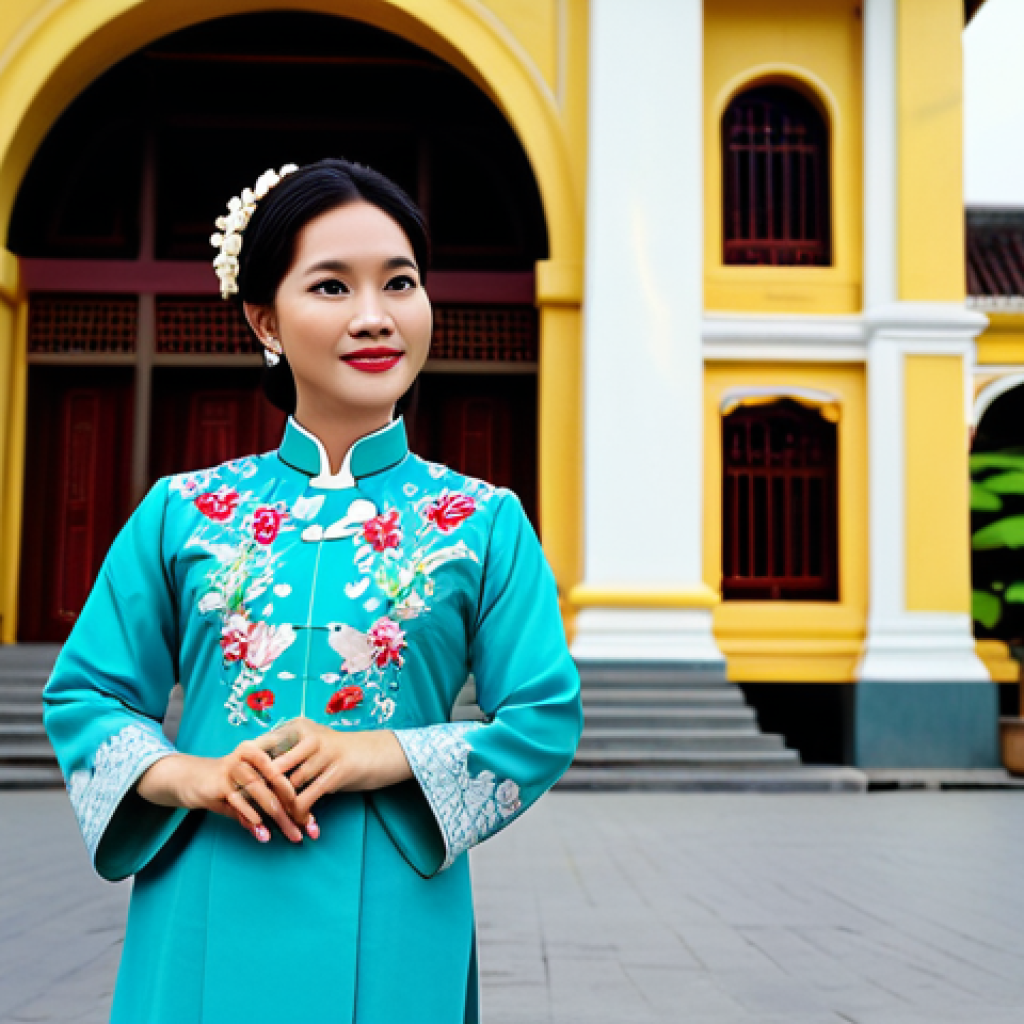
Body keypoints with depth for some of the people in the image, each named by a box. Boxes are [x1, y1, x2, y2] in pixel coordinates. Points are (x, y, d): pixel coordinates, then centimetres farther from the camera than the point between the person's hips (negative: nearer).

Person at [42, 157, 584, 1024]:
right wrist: (185, 776, -11)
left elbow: (546, 720, -1)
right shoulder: (181, 513, 4)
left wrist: (377, 756, -14)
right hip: (206, 928, 1)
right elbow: (84, 693, 8)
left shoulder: (486, 524, 0)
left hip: (390, 933, -1)